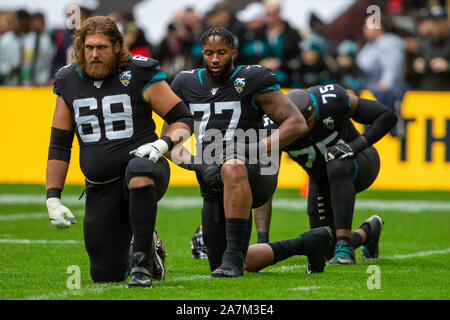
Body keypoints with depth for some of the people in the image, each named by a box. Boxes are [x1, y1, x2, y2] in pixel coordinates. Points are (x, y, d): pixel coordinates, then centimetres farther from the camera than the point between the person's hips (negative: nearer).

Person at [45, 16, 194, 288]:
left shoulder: (140, 75, -4)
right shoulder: (69, 83, 8)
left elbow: (184, 119, -1)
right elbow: (59, 146, 13)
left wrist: (162, 144, -21)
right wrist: (53, 198, 6)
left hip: (143, 170, -4)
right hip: (100, 190, 4)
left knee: (138, 169, -43)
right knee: (105, 275, -1)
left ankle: (143, 259, -30)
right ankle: (146, 248, 32)